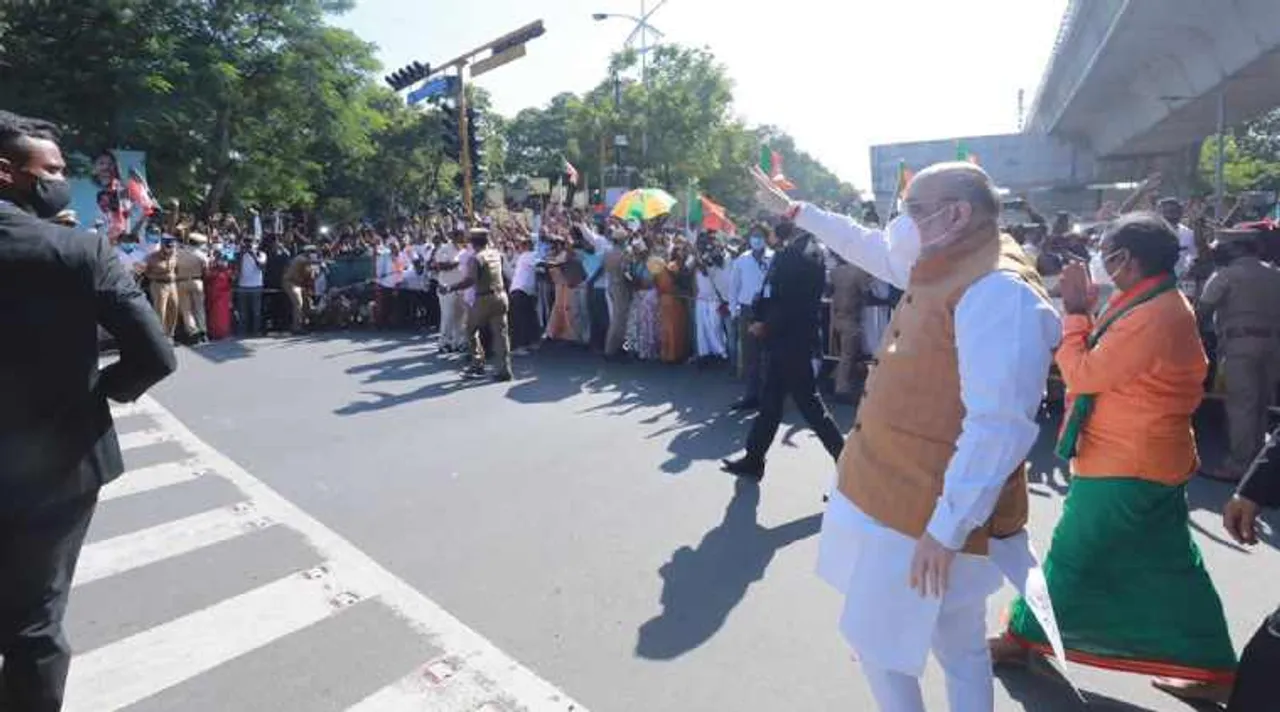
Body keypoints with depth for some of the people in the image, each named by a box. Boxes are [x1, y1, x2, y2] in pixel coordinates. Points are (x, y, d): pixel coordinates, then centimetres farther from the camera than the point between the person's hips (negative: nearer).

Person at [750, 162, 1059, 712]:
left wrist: (946, 530, -27)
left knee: (878, 639, 7)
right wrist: (792, 210, 28)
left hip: (932, 511, -9)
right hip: (897, 491, 9)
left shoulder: (999, 291, -24)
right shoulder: (944, 267, 7)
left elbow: (998, 427, -29)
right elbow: (870, 247, 23)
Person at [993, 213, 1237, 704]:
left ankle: (1024, 635, 22)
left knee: (1072, 556, 5)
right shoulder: (1163, 304, 9)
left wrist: (1074, 311, -14)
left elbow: (1083, 374, -22)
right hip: (1150, 459, 10)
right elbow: (1104, 363, 14)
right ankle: (1213, 669, 27)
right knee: (1169, 566, 17)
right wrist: (1086, 310, 3)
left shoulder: (1151, 317, -25)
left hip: (1126, 465, -10)